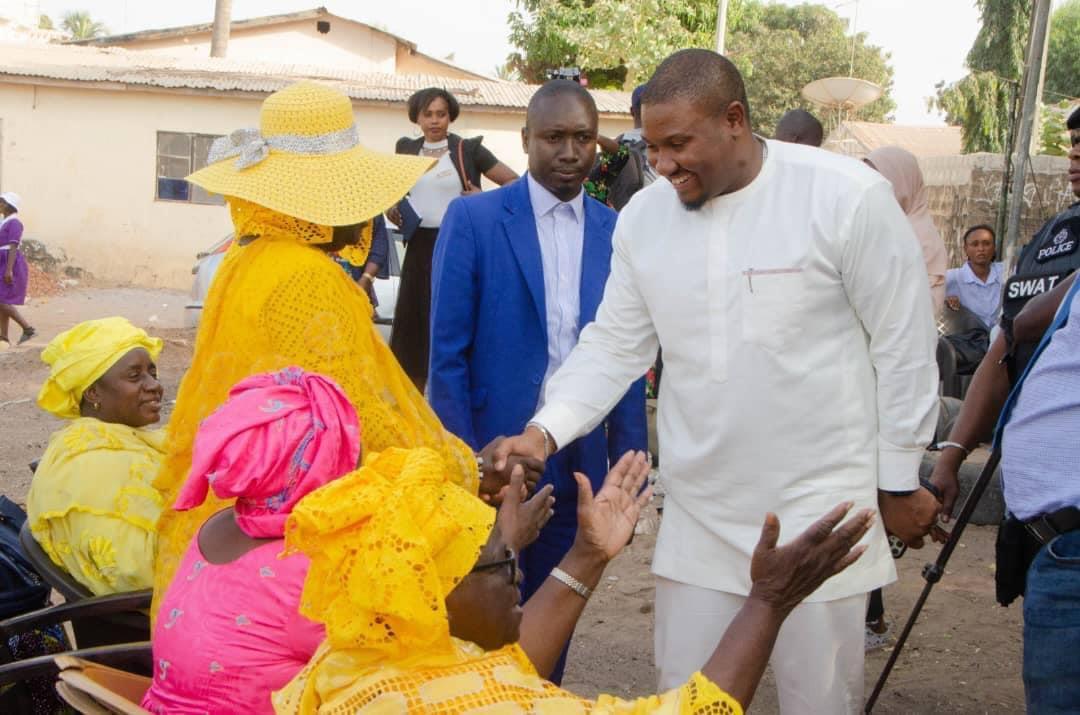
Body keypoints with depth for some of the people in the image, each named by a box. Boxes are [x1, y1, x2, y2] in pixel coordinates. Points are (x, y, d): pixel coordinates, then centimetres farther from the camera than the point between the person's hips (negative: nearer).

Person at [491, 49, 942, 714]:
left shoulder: (847, 197, -13)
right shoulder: (643, 216, 0)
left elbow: (904, 348, -6)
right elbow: (614, 346, 7)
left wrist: (899, 483, -1)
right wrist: (545, 430, -9)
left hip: (822, 510, -4)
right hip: (699, 514, 4)